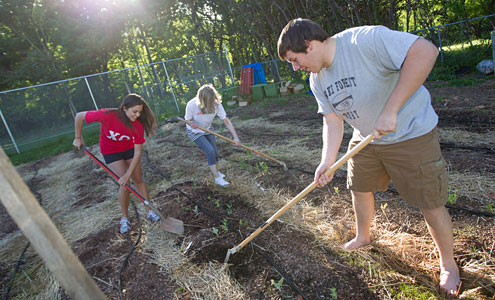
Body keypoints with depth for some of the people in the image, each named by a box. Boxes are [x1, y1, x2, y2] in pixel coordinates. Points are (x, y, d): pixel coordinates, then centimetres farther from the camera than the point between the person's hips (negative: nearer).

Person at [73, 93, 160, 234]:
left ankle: (149, 211, 18)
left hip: (129, 149, 2)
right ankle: (125, 217, 10)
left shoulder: (138, 125, -27)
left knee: (138, 179, 3)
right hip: (110, 151, -2)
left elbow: (137, 153, -23)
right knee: (125, 183, -10)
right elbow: (79, 116, -19)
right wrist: (78, 138, -9)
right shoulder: (107, 115, -35)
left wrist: (128, 174, -27)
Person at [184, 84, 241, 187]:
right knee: (210, 151, -16)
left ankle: (216, 171, 34)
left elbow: (226, 120, -25)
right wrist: (192, 124, -38)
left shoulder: (216, 104, -26)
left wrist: (235, 137, -30)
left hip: (207, 129, 4)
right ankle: (217, 178, -2)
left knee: (215, 151, 4)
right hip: (194, 132, -4)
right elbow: (188, 120, -15)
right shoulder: (191, 105, -33)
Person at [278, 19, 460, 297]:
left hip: (411, 133, -7)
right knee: (360, 188, 17)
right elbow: (333, 120, -2)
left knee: (431, 204, 3)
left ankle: (448, 264, 29)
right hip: (366, 139, 7)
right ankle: (363, 237, 44)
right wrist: (328, 161, -15)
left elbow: (425, 51, -33)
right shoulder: (317, 79, -2)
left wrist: (390, 110, -37)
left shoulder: (365, 39, -27)